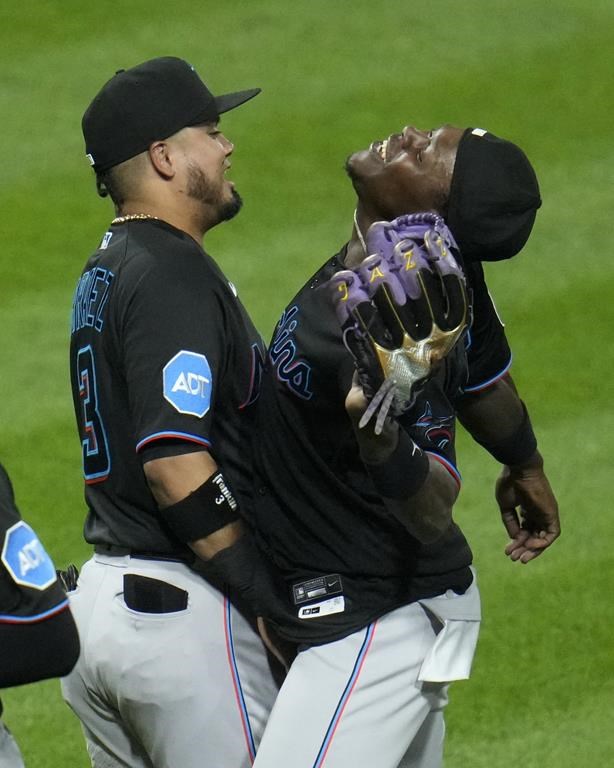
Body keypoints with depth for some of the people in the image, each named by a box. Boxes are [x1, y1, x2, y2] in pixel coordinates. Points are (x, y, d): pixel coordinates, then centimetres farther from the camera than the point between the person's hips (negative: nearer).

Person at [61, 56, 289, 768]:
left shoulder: (104, 270, 16)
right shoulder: (174, 278, -16)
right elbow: (175, 461, -24)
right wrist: (275, 601, -17)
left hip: (99, 593, 10)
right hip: (181, 608, -10)